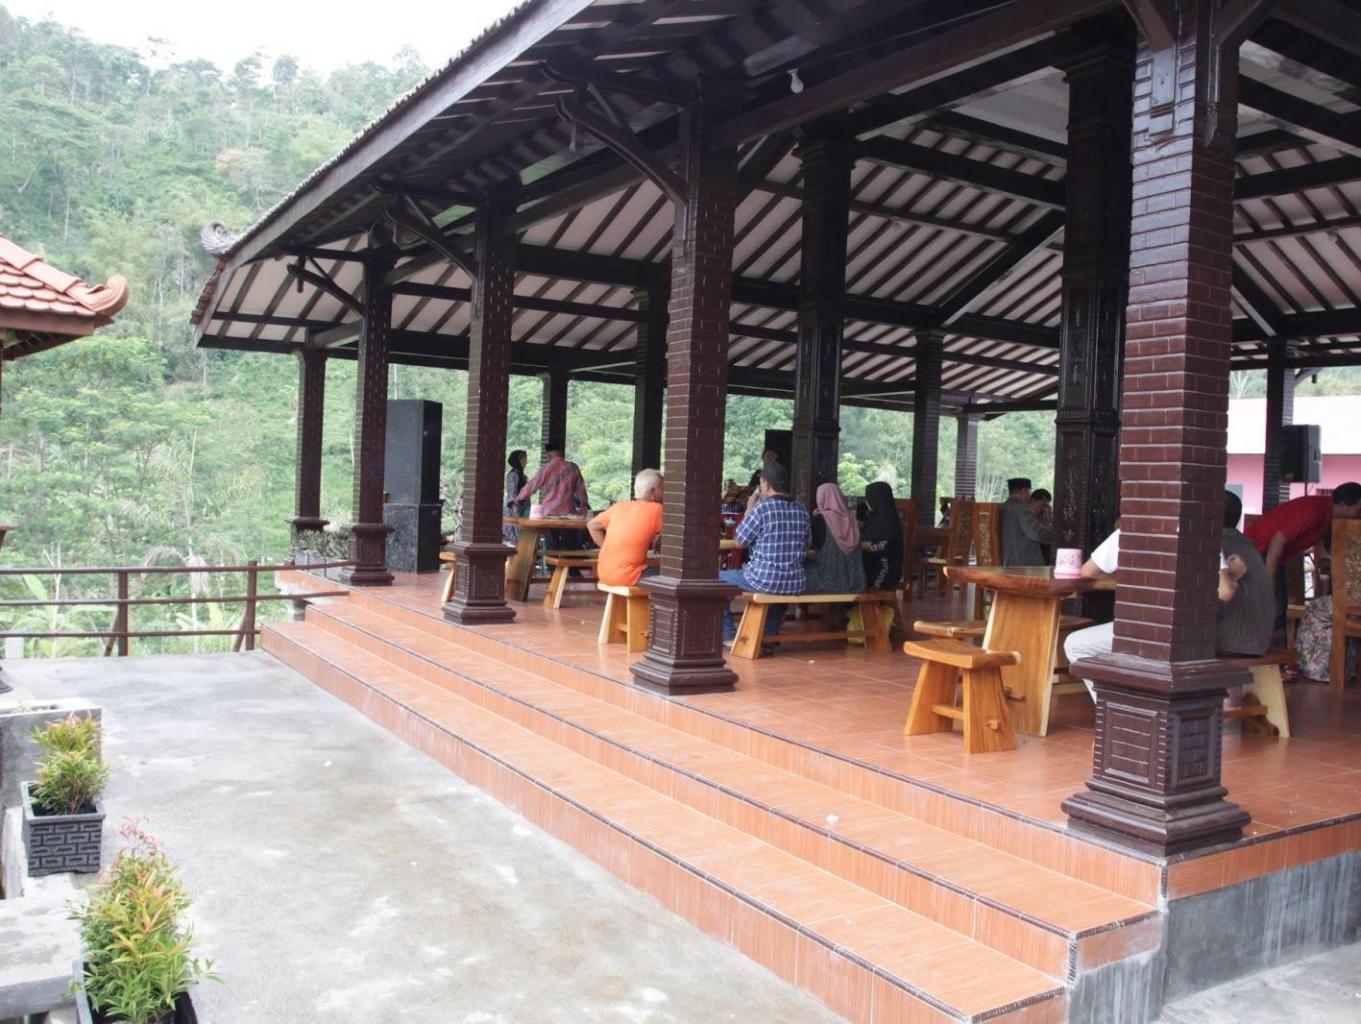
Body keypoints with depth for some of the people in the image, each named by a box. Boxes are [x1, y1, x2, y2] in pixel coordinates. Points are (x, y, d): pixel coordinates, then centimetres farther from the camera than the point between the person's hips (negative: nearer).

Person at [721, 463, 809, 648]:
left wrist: (748, 511, 10)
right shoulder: (802, 511, 5)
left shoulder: (762, 509, -13)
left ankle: (729, 636, 20)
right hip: (796, 584, 6)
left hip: (764, 580, -6)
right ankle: (768, 638, 40)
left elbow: (739, 542, -2)